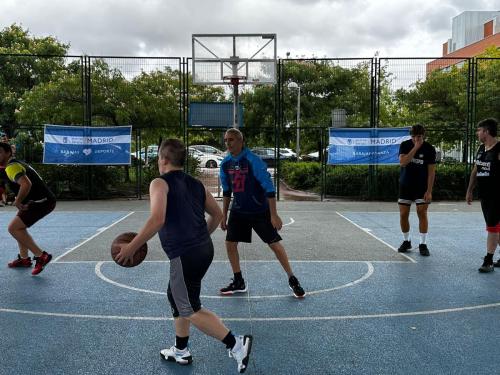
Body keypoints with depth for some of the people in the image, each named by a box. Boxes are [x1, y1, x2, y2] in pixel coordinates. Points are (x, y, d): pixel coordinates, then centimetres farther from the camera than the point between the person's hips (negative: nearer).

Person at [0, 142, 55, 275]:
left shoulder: (12, 167, -14)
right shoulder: (14, 164, 18)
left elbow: (26, 184, -31)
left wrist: (17, 202, -17)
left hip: (42, 202, -11)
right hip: (41, 200, 11)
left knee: (13, 228, -10)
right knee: (18, 226, 24)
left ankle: (41, 256, -10)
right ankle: (24, 258, 29)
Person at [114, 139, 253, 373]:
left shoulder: (160, 183, -7)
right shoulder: (195, 184, 14)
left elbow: (157, 219, -22)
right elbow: (217, 214, 19)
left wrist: (132, 247, -15)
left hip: (184, 255, -8)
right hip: (204, 249, 8)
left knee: (191, 310, 4)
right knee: (176, 297, 25)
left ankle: (236, 344, -3)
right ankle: (181, 351, 36)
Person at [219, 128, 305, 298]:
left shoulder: (253, 160, -19)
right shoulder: (226, 163, 0)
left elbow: (269, 188, -20)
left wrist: (274, 215, -21)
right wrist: (224, 215, 12)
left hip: (260, 210, -5)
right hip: (238, 211, 6)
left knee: (275, 244, -4)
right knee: (230, 244, 2)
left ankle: (292, 280, 11)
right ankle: (238, 282, 19)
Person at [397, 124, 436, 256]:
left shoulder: (429, 149, -8)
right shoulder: (405, 145, -5)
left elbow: (431, 171, -8)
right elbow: (402, 162, -21)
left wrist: (429, 191, -13)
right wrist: (415, 147, -25)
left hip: (422, 186, -1)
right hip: (405, 185, 2)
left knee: (422, 213, -6)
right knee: (403, 214, 3)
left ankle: (423, 244, 3)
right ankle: (406, 241, 21)